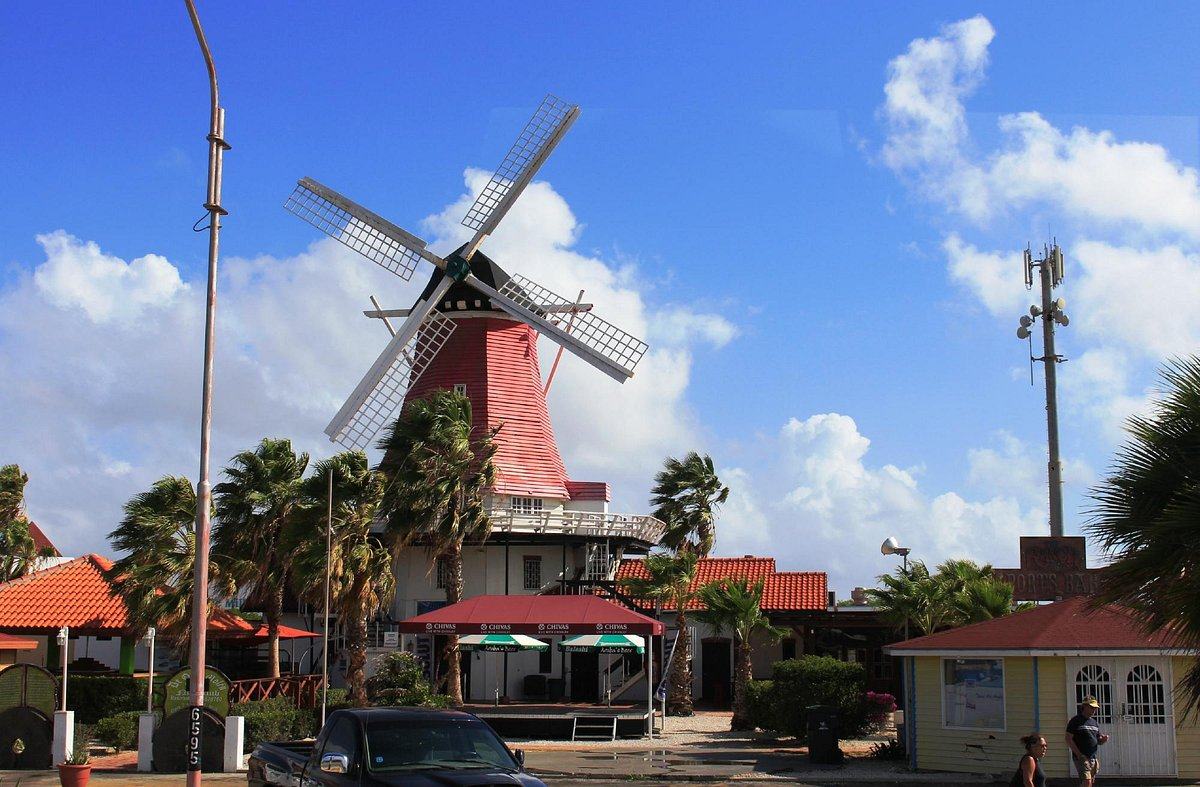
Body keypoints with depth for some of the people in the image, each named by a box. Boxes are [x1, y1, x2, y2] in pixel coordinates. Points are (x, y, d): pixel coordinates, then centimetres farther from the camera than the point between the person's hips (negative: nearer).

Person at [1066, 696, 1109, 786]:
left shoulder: (1094, 723, 18)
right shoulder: (1075, 721, -3)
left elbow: (1099, 741, 22)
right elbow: (1069, 739, -9)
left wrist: (1103, 740, -3)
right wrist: (1079, 754, -16)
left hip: (1094, 758, 7)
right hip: (1081, 758, -7)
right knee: (1087, 781, -19)